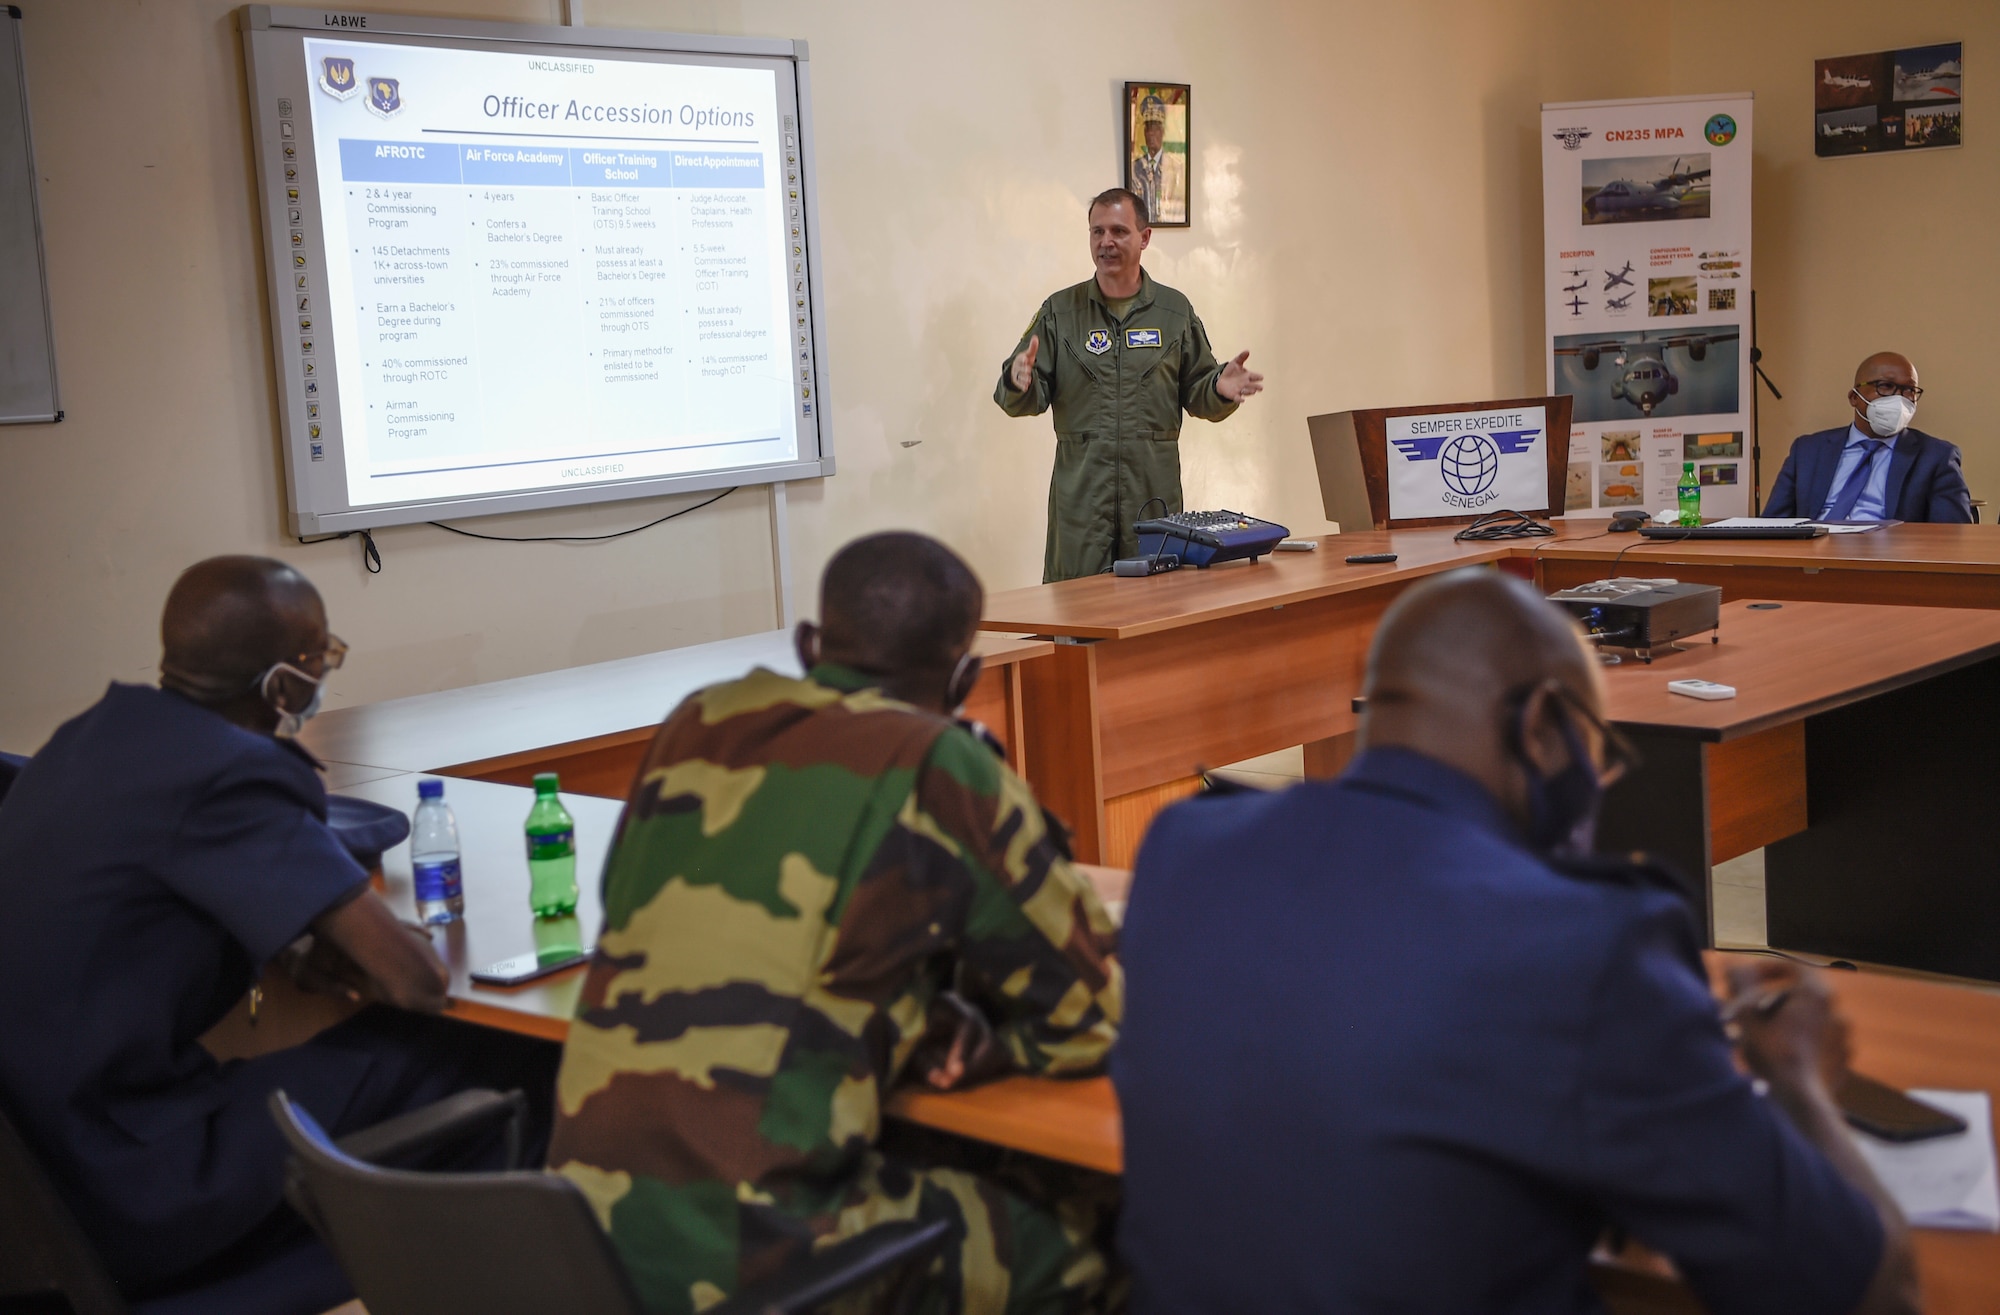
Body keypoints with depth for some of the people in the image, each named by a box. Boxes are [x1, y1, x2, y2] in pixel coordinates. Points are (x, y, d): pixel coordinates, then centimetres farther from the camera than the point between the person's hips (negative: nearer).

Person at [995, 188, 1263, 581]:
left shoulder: (1175, 311, 9)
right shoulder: (1060, 311, 7)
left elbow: (1196, 394, 10)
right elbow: (1031, 400, 2)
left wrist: (1220, 389, -12)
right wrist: (1019, 383, -21)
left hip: (1155, 493, 1)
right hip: (1080, 494, -1)